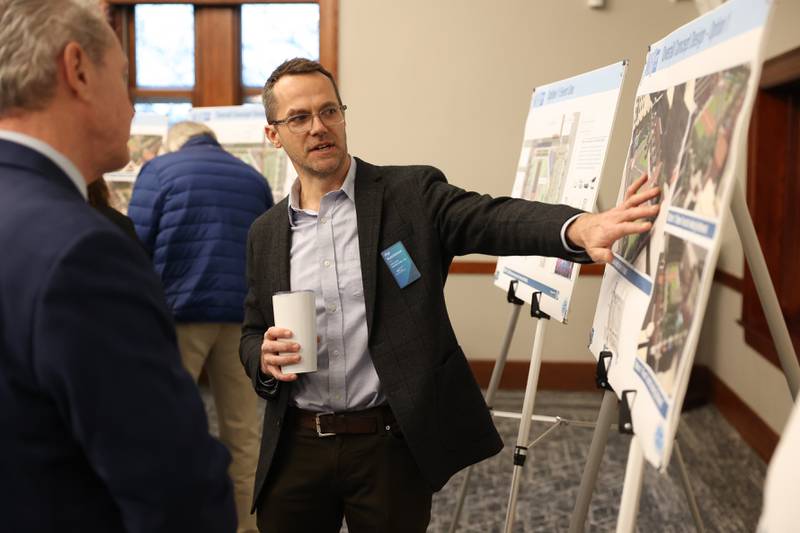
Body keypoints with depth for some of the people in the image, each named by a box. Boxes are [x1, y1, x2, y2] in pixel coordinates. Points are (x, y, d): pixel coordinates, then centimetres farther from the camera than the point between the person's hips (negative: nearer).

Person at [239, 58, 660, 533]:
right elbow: (252, 334, 14)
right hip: (295, 447, 3)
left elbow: (493, 218, -20)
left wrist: (578, 228, -40)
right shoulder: (266, 233, 8)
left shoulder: (412, 194, -3)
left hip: (392, 444, -3)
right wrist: (265, 358, -11)